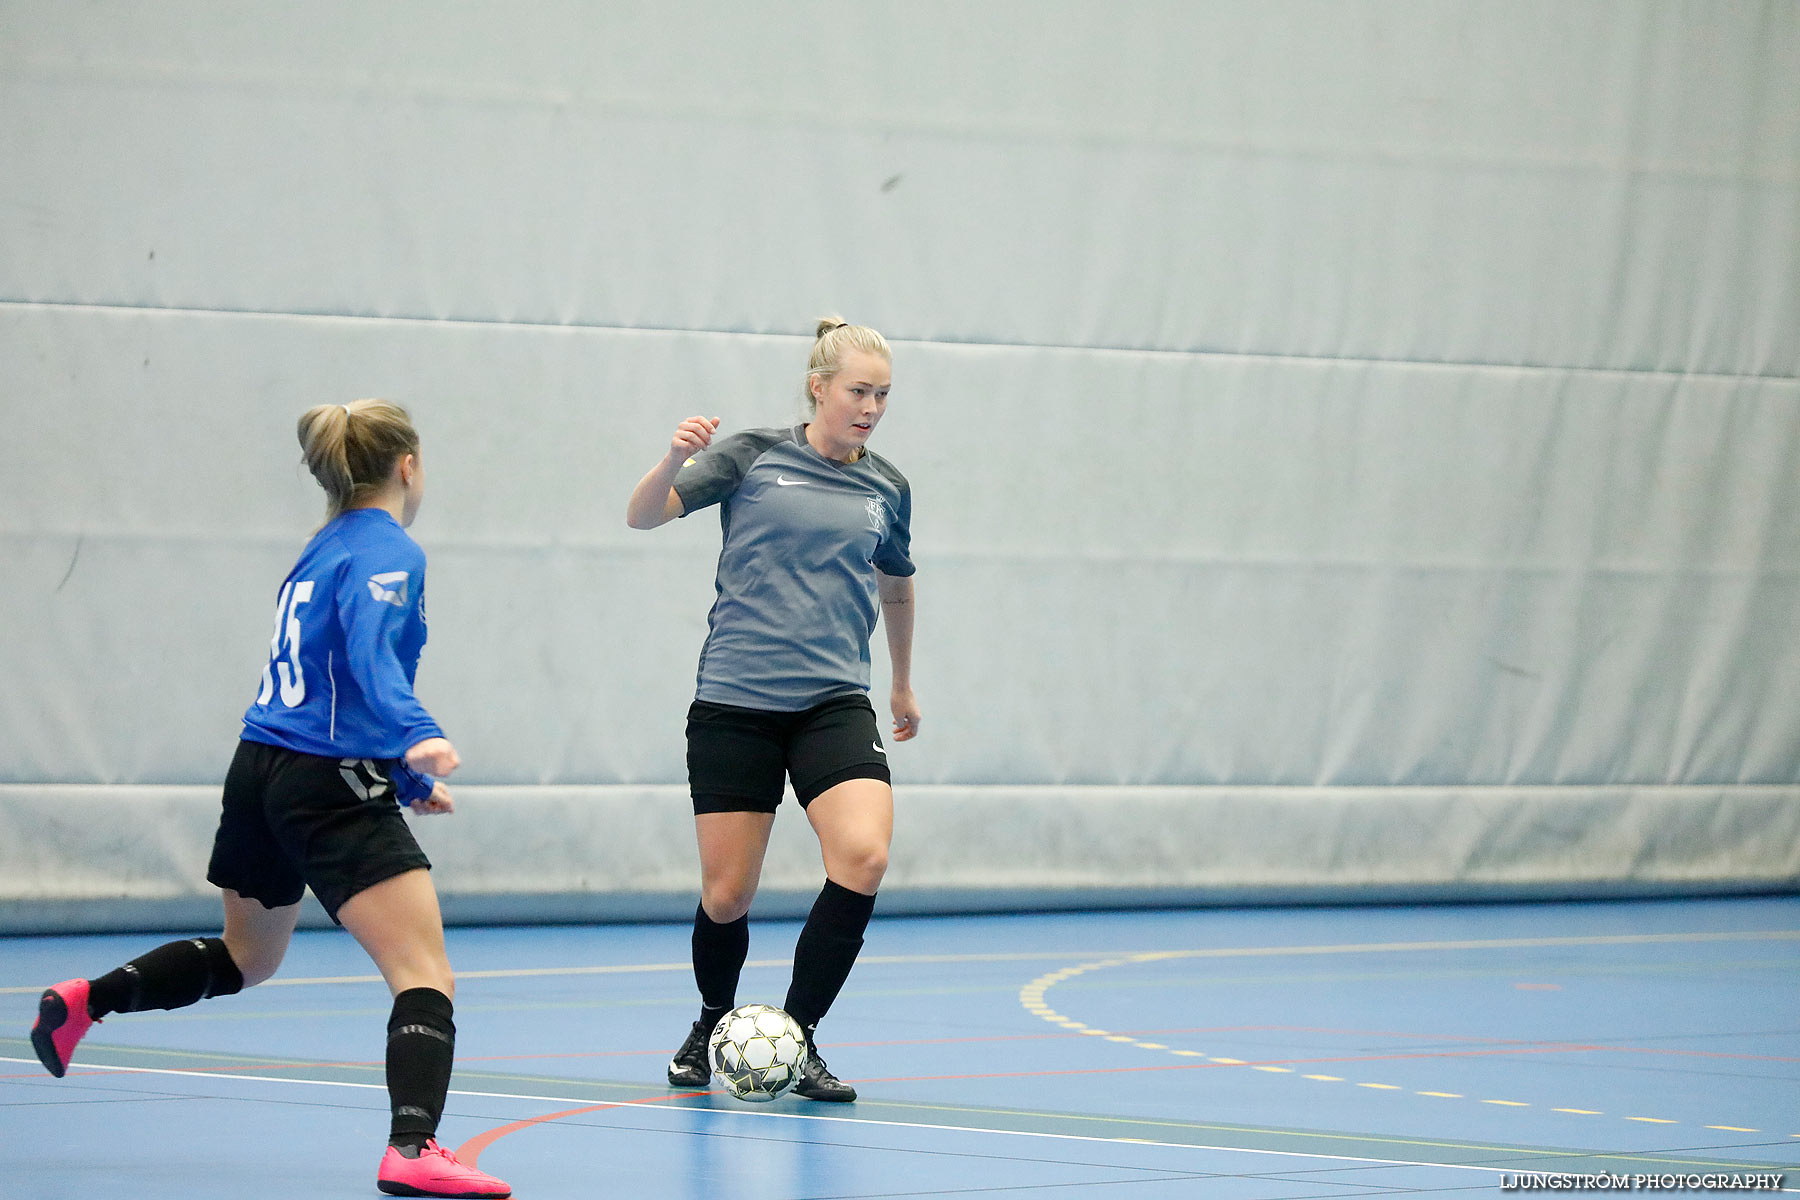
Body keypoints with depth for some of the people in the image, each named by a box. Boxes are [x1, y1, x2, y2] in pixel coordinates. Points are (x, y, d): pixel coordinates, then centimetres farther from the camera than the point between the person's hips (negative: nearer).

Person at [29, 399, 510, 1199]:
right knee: (426, 977, -16)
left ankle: (84, 1002, 36)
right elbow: (372, 655, -27)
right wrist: (417, 738, -44)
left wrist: (405, 776, 32)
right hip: (332, 790, -9)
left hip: (261, 772, 9)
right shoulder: (387, 554, -10)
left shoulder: (325, 550, 17)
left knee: (245, 959, 33)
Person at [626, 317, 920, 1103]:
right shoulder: (753, 457, 0)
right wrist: (675, 460, -27)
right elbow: (643, 515, -7)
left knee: (864, 856, -22)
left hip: (834, 702, 2)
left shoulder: (886, 490, 10)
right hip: (735, 703, -2)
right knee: (725, 895, -1)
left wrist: (903, 683, 37)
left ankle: (798, 1036, -9)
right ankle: (712, 1026, 30)